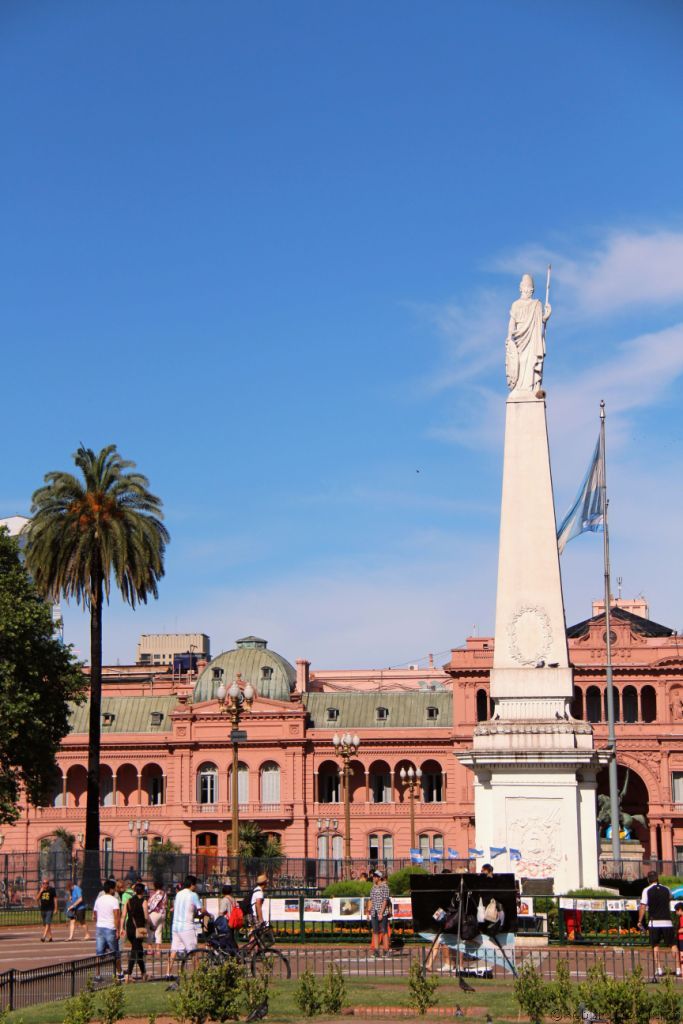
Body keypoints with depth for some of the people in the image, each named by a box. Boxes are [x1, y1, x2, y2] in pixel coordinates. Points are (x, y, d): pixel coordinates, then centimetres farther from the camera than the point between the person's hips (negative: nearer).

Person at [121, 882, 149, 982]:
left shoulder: (128, 901, 7)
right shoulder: (143, 901, -7)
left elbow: (123, 916, 4)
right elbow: (146, 917, -11)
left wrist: (122, 928, 9)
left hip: (129, 928, 5)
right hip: (139, 928, -5)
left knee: (138, 949, 19)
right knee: (135, 951, -3)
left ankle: (143, 973, 27)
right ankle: (129, 974, -11)